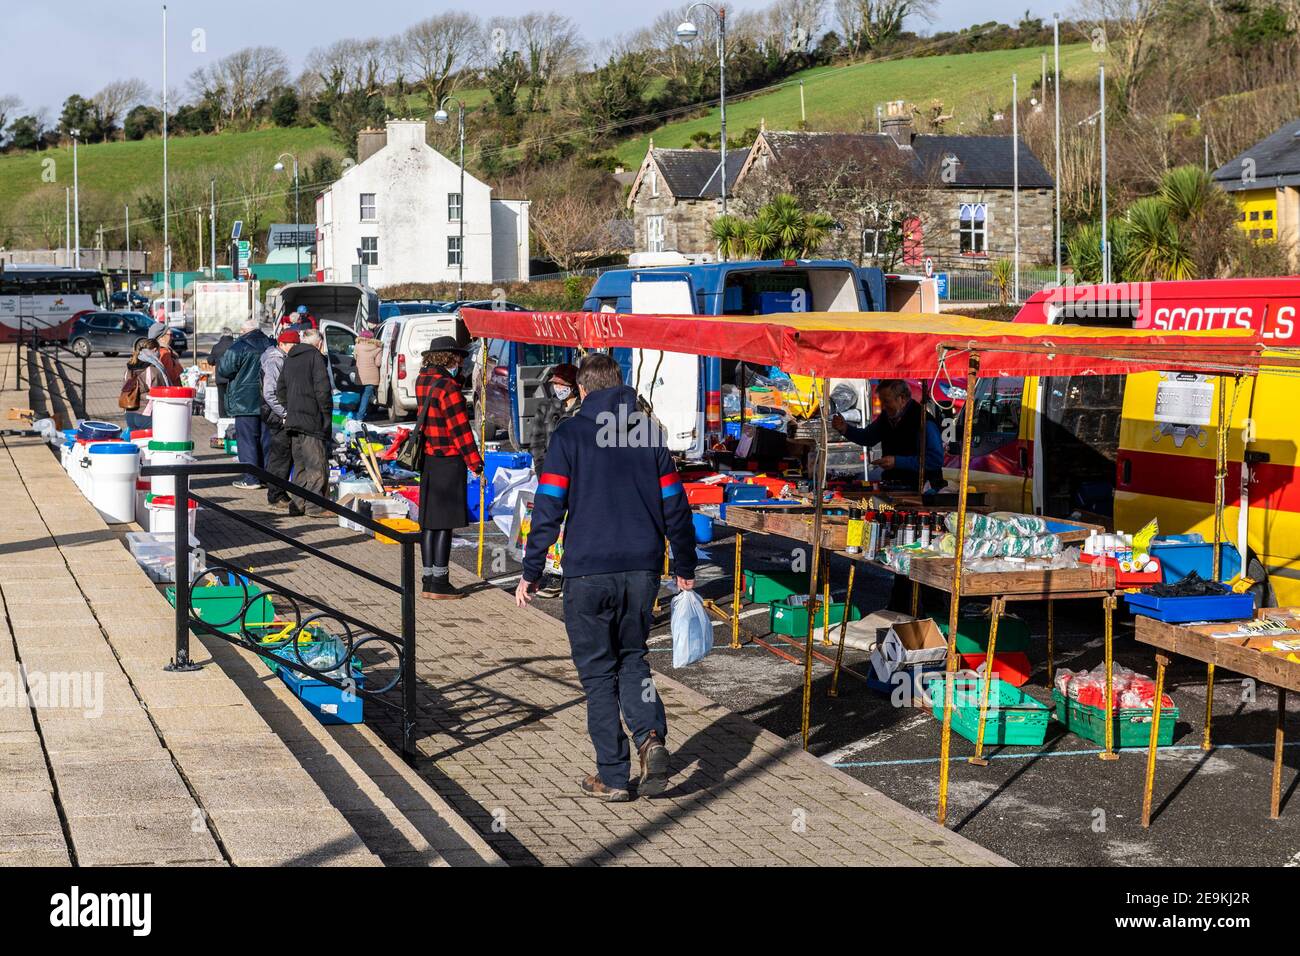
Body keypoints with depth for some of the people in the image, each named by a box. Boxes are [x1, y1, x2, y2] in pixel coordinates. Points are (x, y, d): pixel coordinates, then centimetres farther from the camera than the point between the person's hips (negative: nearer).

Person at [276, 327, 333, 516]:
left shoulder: (289, 359, 17)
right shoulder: (315, 356, -7)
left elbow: (280, 390, 21)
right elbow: (322, 389, -14)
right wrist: (327, 415, -7)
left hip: (293, 420, 8)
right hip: (312, 419, -8)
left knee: (300, 464, 14)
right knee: (316, 464, -5)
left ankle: (297, 503, 13)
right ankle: (314, 505, -8)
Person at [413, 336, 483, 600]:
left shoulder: (422, 382, 8)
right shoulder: (448, 387, -16)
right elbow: (460, 428, -17)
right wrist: (474, 462, -12)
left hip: (428, 459, 8)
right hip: (449, 460, -8)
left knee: (429, 521, 12)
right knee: (445, 523, -3)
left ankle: (428, 580, 17)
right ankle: (439, 584, -1)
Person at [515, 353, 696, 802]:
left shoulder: (570, 433, -4)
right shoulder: (650, 432, 7)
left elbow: (548, 508, -7)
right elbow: (674, 505, 9)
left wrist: (531, 573, -2)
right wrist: (685, 568, 18)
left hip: (588, 572, -3)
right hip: (642, 570, 3)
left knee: (598, 671, 6)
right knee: (632, 658, 19)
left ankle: (613, 776, 7)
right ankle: (651, 736, -6)